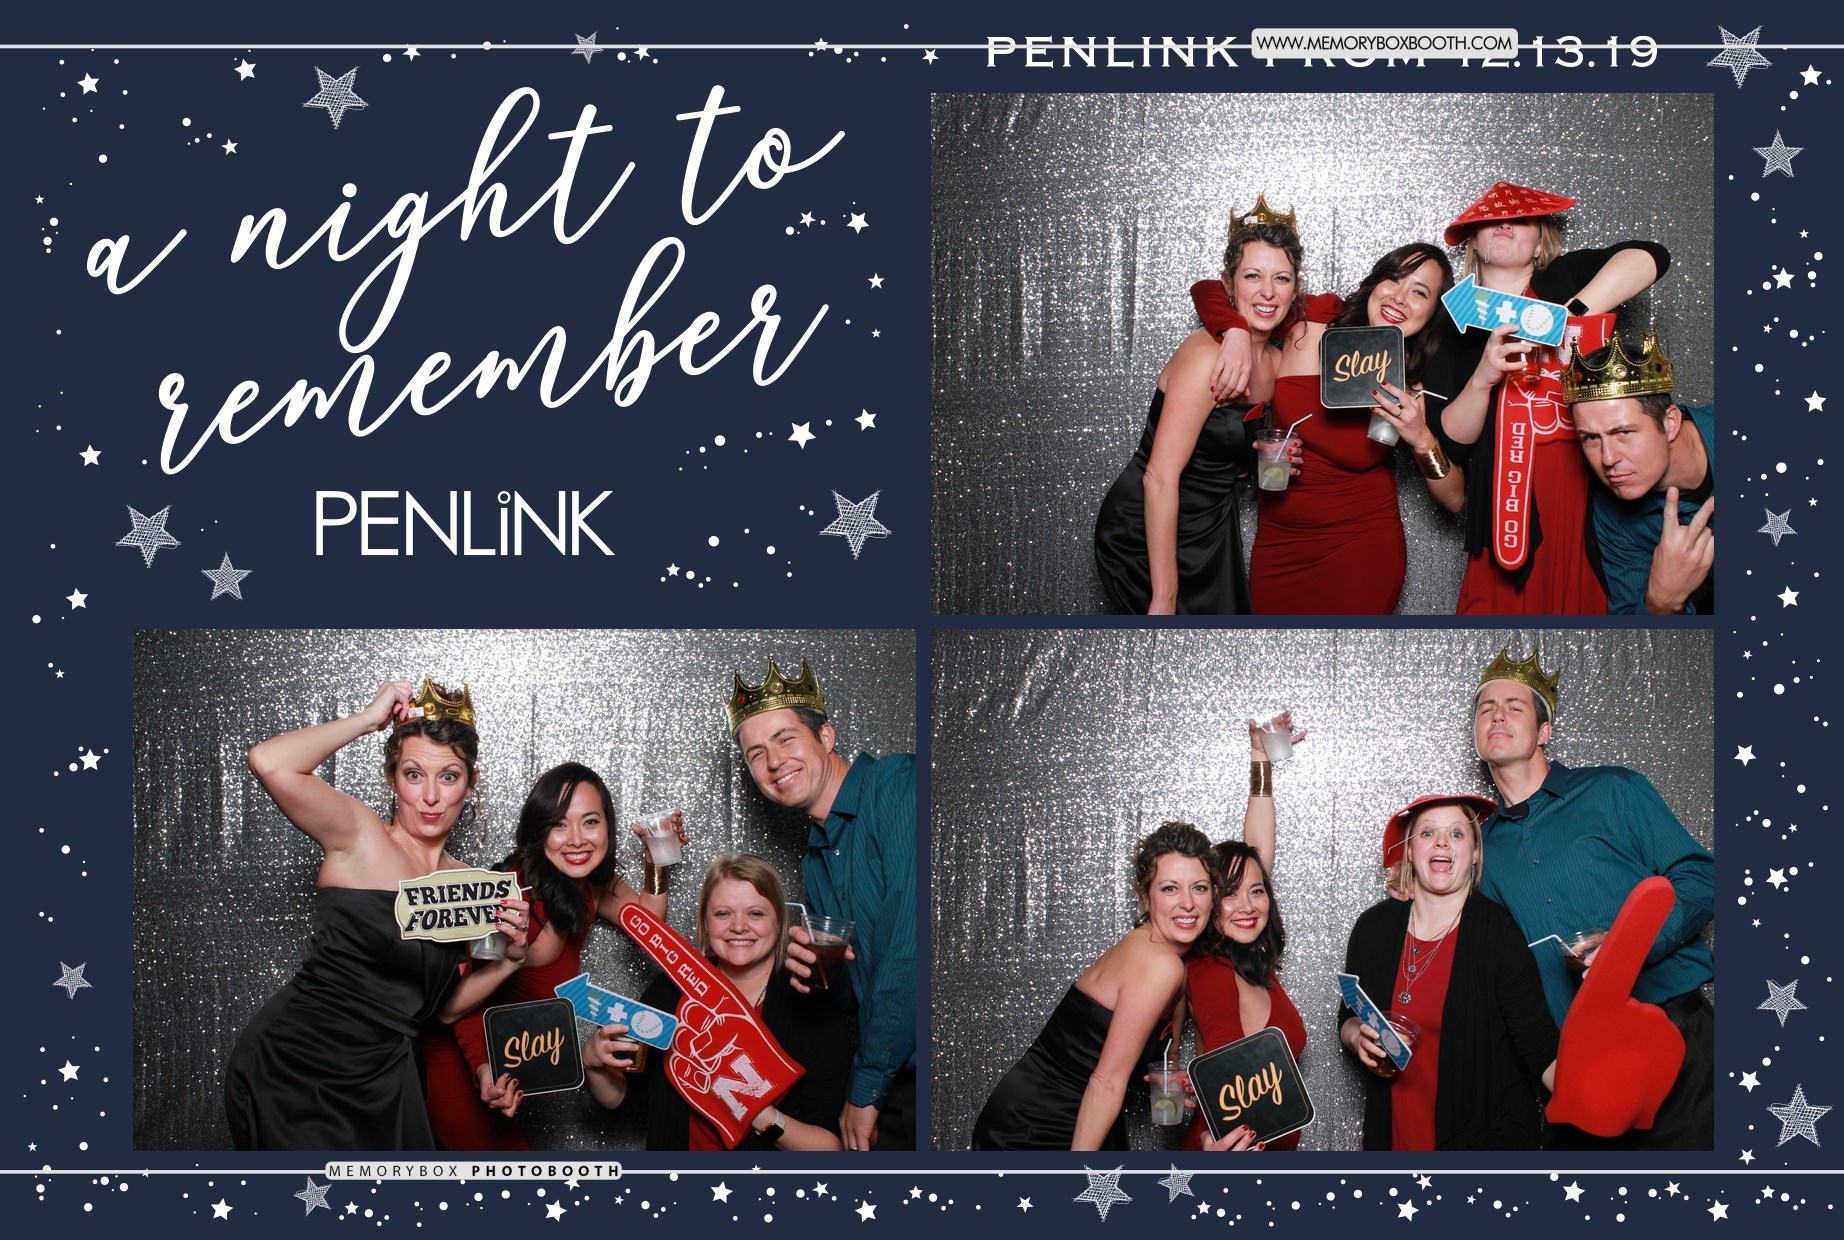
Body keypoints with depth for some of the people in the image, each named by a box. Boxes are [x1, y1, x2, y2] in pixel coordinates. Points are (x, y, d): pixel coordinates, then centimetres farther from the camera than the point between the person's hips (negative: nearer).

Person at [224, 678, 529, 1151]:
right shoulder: (358, 833, -7)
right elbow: (270, 763, -25)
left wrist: (509, 956, -3)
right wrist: (370, 718, -13)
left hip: (380, 1080, 6)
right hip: (296, 1062, -6)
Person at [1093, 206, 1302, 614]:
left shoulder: (1274, 360, 4)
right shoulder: (1207, 355, -21)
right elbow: (1160, 477, -26)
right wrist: (1165, 596, -27)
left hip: (1211, 530, 8)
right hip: (1148, 537, -8)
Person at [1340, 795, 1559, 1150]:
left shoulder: (1498, 931, -11)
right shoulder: (1373, 927, 0)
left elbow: (1539, 1043, -15)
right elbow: (1348, 1019, 13)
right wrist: (1358, 1037, -10)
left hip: (1488, 1138, -3)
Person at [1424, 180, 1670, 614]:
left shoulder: (1565, 280, 7)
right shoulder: (1458, 324, 9)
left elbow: (1647, 257, -12)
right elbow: (1450, 443, 3)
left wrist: (1565, 315, -19)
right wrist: (1483, 378, -14)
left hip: (1597, 494, -1)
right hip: (1513, 507, 1)